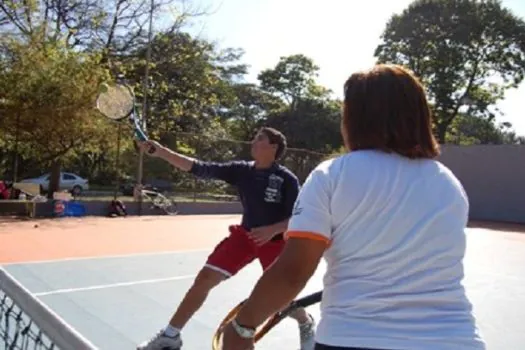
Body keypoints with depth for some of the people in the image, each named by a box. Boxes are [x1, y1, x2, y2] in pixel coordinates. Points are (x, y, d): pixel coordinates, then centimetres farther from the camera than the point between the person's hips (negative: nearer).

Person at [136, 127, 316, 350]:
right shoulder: (241, 170, -6)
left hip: (275, 241, -3)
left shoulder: (287, 179, -15)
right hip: (245, 234, 4)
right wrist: (162, 152, -18)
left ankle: (307, 324, 39)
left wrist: (272, 230, -30)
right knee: (205, 278, -4)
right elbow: (200, 169, -11)